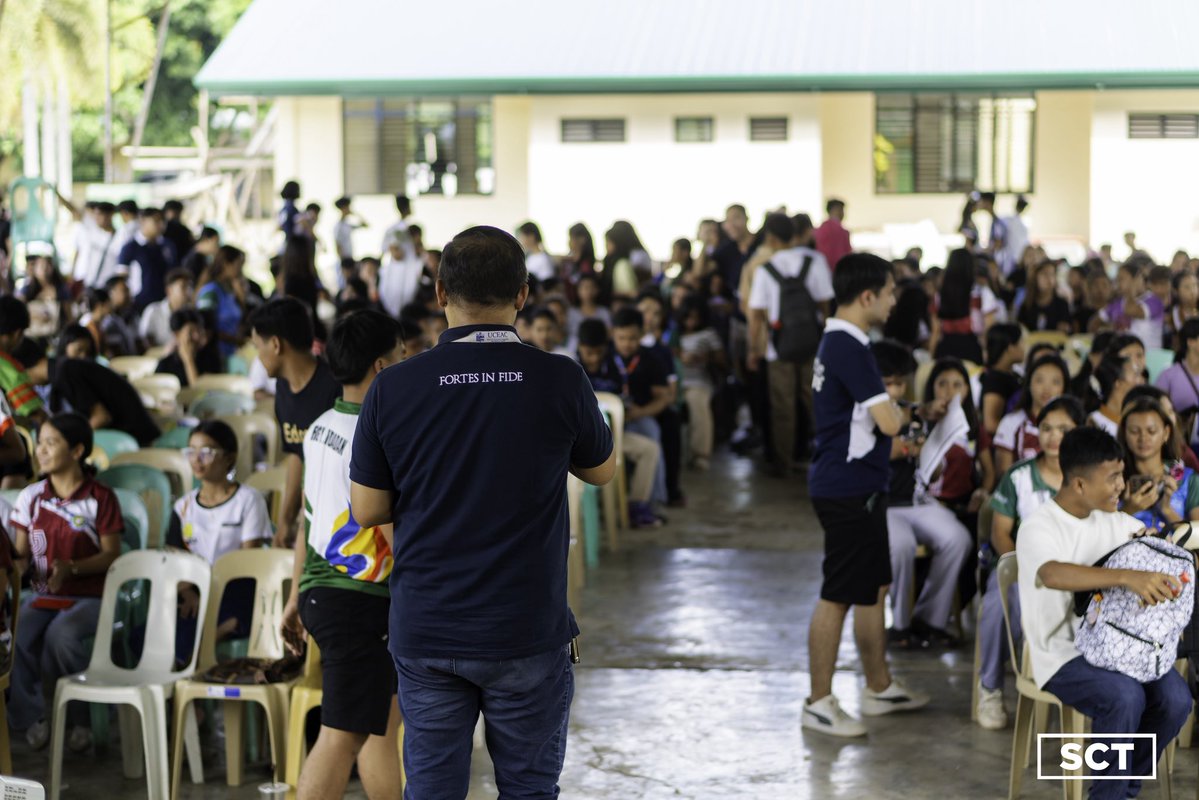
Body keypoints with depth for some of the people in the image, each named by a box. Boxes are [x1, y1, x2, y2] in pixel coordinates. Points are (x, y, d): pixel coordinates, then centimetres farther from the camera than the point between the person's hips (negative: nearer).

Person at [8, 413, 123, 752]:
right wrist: (7, 560, -13)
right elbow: (20, 552, 10)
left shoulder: (100, 498, -4)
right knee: (15, 636, -28)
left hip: (88, 596, -4)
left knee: (61, 634, -35)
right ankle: (31, 716, -7)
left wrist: (71, 568, -21)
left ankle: (76, 720, -11)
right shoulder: (30, 497, 8)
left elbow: (111, 555, -6)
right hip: (41, 595, 4)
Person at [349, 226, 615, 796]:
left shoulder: (393, 388, -6)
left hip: (425, 631, 1)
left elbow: (367, 510, 1)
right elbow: (602, 470, 9)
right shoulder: (559, 381, -9)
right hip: (527, 632, -1)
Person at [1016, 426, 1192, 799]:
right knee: (1125, 696, -32)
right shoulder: (1037, 529, -16)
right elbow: (1053, 574, -38)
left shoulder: (1114, 522, 8)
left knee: (1175, 697, -19)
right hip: (1062, 656, -6)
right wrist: (1128, 577, -51)